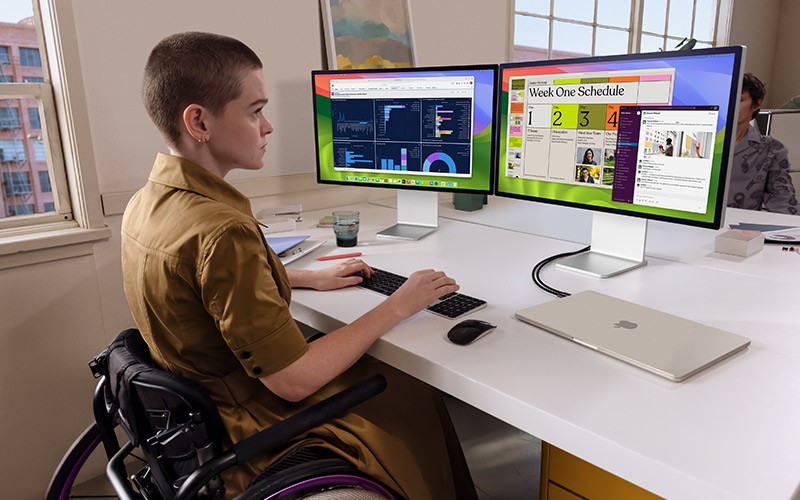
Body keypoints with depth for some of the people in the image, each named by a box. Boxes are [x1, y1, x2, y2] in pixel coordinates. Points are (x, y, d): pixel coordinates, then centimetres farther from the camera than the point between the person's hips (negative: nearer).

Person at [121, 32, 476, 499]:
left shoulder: (145, 201, -3)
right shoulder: (221, 231, -33)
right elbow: (293, 381, -28)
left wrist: (311, 278, 11)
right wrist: (397, 307, -18)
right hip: (260, 432, -8)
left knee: (382, 371, 21)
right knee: (422, 397, 9)